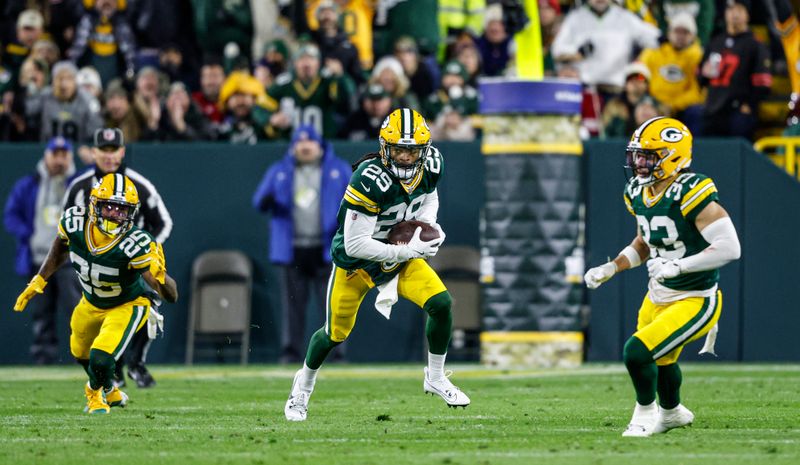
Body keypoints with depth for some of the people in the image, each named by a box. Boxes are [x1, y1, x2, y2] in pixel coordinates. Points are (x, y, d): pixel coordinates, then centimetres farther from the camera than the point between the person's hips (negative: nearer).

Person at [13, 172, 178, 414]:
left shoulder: (136, 244, -40)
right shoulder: (74, 223, -29)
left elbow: (171, 296, -41)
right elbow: (60, 249, 0)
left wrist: (160, 276, -61)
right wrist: (38, 281, 1)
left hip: (127, 306, -5)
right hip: (91, 303, 5)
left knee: (100, 359, -19)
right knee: (80, 352, 26)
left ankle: (96, 392, 20)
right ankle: (111, 392, 59)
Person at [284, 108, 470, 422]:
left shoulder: (429, 164, -14)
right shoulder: (370, 180, -35)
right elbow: (355, 245, -34)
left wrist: (427, 224, -11)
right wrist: (406, 251, -33)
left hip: (401, 255, 5)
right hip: (357, 262, -5)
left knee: (441, 303, -16)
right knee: (336, 334, 10)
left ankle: (435, 379, 7)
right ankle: (304, 384, 42)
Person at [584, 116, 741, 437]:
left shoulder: (691, 193, -26)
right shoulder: (638, 193, 0)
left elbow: (730, 248, -30)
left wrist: (677, 266, -33)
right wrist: (610, 269, 4)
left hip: (694, 302, -8)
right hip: (658, 298, 8)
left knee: (637, 352, -19)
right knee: (660, 361, 27)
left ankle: (645, 413, 9)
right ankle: (672, 413, 57)